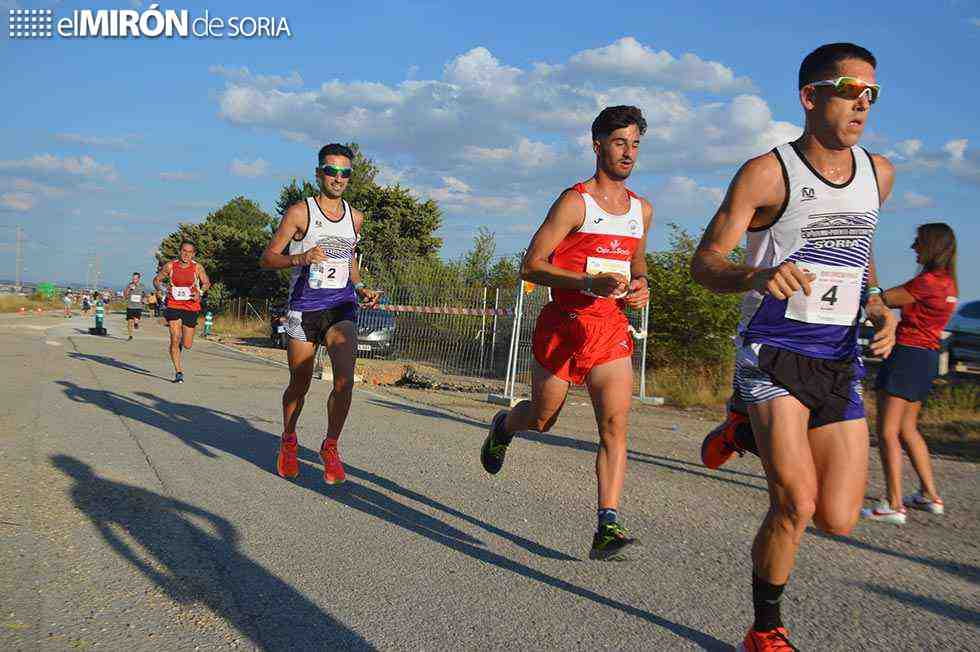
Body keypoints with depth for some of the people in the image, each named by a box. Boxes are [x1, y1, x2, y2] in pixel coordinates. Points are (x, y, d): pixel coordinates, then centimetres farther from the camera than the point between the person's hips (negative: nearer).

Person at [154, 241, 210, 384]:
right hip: (173, 306, 0)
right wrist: (160, 290, -7)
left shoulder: (197, 267, -2)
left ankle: (181, 343, 46)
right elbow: (157, 279, 11)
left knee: (187, 345, 6)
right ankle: (178, 372, -2)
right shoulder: (170, 266, -1)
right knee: (175, 339, -12)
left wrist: (199, 292, -13)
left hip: (191, 307, 1)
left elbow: (206, 282, 7)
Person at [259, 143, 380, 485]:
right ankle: (288, 441, 36)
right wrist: (301, 258, -24)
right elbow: (267, 259, -5)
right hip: (305, 307, -2)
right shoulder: (300, 212, -4)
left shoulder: (355, 217, 10)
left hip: (341, 308, 3)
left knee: (345, 379, -18)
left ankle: (330, 447, 2)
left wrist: (360, 288, 11)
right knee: (299, 384, 8)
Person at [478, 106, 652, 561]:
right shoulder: (575, 202, -8)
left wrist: (640, 287, 4)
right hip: (564, 324, -4)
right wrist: (589, 282, -25)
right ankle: (503, 426, 49)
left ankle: (607, 528, -11)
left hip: (613, 330, 4)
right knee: (542, 419, 13)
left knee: (615, 424, -11)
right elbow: (531, 267, -12)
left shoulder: (642, 210, 12)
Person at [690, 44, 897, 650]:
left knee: (837, 520, 2)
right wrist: (757, 276, -31)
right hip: (774, 354, -5)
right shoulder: (767, 173, -8)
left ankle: (751, 428, 30)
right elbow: (704, 263, -9)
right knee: (795, 506, -18)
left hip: (841, 362, 6)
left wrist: (876, 302, 8)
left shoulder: (878, 173, 11)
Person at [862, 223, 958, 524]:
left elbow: (882, 299, -10)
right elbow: (900, 302, 14)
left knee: (887, 431, -6)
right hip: (927, 356, 10)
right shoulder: (947, 282, 13)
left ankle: (894, 505, -7)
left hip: (907, 354, -9)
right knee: (907, 428, 19)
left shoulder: (927, 281, -16)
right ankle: (930, 495, 24)